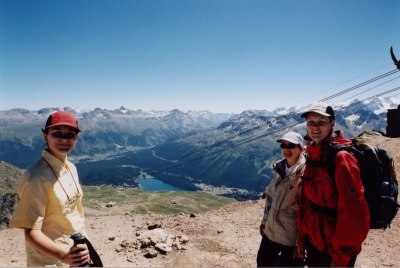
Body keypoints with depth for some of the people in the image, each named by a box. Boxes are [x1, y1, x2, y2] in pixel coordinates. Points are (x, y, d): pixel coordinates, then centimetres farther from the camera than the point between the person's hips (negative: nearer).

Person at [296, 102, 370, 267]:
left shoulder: (341, 157, -20)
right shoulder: (313, 155, 4)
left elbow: (354, 213, -23)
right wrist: (302, 237, 10)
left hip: (335, 249, -7)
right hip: (314, 242, 7)